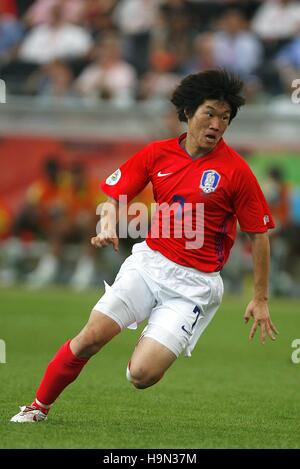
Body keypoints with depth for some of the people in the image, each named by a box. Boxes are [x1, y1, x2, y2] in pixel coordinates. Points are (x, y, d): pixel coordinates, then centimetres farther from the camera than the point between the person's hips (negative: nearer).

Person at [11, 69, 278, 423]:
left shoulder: (235, 171, -9)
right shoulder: (157, 153, 2)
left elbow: (259, 235, -2)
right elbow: (115, 194, 12)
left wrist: (260, 299, -2)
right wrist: (109, 225, -10)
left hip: (195, 284, -3)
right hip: (149, 261, 3)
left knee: (142, 375, -16)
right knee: (92, 336, -11)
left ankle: (152, 345, 21)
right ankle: (39, 407, 8)